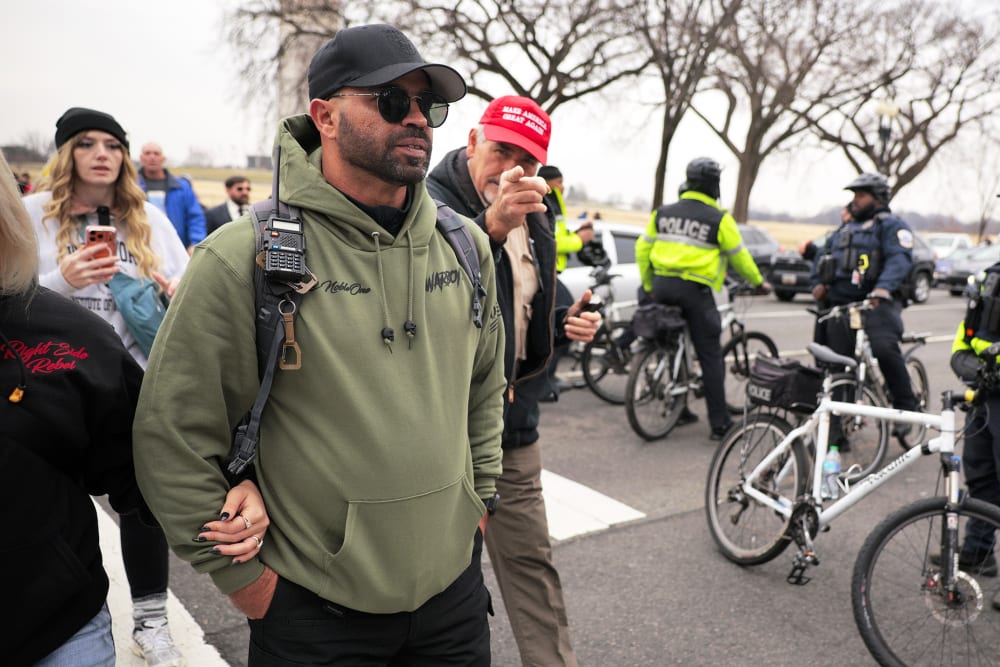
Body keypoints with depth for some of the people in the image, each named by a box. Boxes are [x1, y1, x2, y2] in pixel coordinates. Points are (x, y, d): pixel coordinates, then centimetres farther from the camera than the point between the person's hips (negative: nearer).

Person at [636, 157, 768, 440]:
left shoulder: (663, 213, 9)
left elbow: (642, 249, 10)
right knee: (710, 356, 3)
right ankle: (719, 423, 5)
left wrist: (649, 286, 19)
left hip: (662, 286, 5)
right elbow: (739, 256, 4)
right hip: (694, 289, -4)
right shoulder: (719, 218, -4)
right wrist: (758, 282, 20)